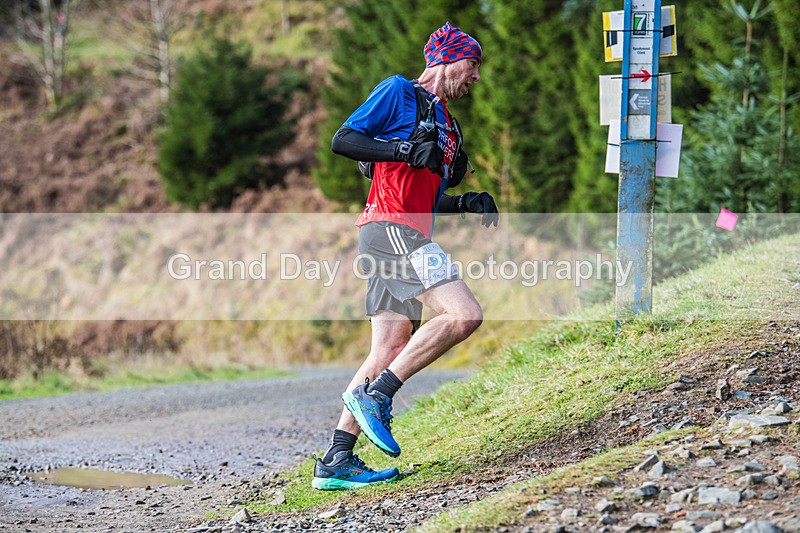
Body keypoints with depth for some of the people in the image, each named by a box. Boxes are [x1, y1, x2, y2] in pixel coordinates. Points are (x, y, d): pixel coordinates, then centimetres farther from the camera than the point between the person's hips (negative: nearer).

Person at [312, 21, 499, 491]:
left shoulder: (443, 121, 27)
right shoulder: (399, 91, 1)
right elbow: (342, 140, -7)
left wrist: (468, 203, 13)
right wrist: (404, 149, -17)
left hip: (409, 237, 9)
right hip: (388, 227, -9)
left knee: (391, 354, 4)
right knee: (464, 314, -21)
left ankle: (336, 462, 4)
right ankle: (374, 394, -17)